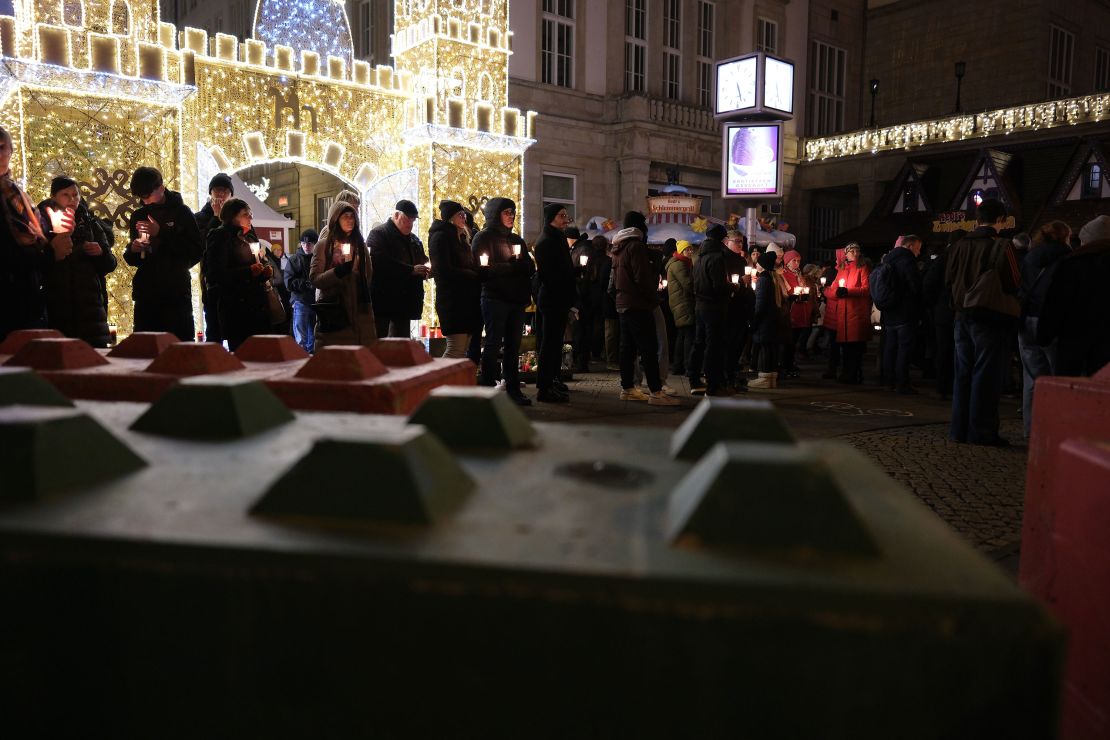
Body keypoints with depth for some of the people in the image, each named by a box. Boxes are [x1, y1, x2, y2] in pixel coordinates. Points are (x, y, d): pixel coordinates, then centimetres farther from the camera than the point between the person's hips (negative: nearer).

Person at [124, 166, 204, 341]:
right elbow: (133, 260, 21)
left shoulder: (181, 212, 3)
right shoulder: (139, 216, 15)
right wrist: (132, 250, -2)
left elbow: (197, 251, -9)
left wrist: (161, 233, -12)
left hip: (176, 293, -4)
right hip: (146, 294, 4)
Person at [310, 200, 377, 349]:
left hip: (359, 310, 3)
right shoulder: (323, 245, 4)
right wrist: (338, 272, -19)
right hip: (333, 311, -3)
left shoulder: (360, 245, 16)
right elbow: (314, 278, -4)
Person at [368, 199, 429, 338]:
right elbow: (380, 263, -20)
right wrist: (411, 270, -22)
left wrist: (426, 270, 1)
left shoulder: (414, 240, 20)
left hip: (405, 301, 7)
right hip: (382, 300, -7)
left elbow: (423, 261, 28)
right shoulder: (378, 234, -5)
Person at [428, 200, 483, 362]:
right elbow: (444, 270, -15)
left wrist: (480, 270, 2)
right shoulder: (441, 236, -6)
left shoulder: (461, 237, 22)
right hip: (451, 299, -9)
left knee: (464, 348, 5)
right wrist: (474, 274, -8)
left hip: (466, 300, 9)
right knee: (456, 348, -15)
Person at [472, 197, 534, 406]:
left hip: (516, 299, 6)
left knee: (513, 345, 6)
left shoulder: (516, 239, 20)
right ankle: (487, 389, -1)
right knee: (493, 344, -5)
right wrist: (515, 266, -7)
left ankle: (513, 390, 10)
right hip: (495, 298, -6)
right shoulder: (484, 238, 1)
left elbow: (530, 268, 10)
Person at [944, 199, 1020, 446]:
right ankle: (981, 431, 2)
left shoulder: (959, 246, 4)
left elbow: (949, 280, 9)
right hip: (990, 319, -5)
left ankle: (960, 428, 15)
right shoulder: (1001, 246, -12)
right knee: (986, 375, -1)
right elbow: (1012, 285, -12)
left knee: (963, 373, 11)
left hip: (963, 317, 5)